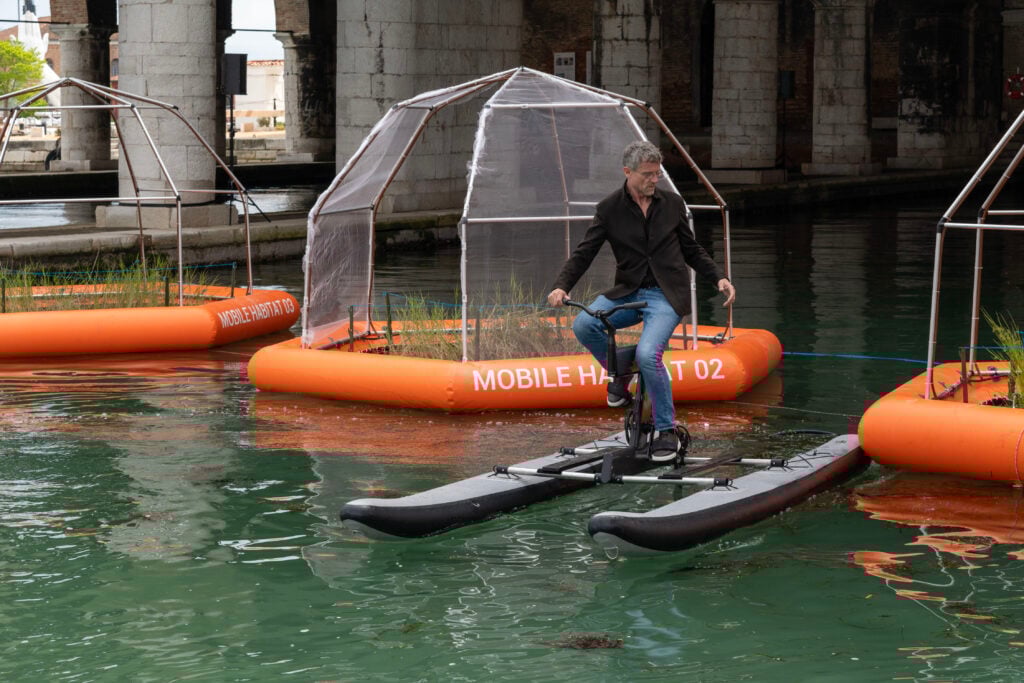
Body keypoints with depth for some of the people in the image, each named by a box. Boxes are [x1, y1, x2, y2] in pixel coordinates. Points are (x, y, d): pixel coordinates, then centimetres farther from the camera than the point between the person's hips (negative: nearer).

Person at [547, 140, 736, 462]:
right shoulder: (609, 209, -1)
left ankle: (667, 430, -11)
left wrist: (718, 278, -1)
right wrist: (561, 286, -20)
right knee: (583, 325, -25)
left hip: (666, 294, -2)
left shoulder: (672, 203, 3)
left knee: (647, 353, -27)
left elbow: (691, 250, 13)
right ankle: (620, 373, 4)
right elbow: (584, 252, -3)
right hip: (628, 291, 2)